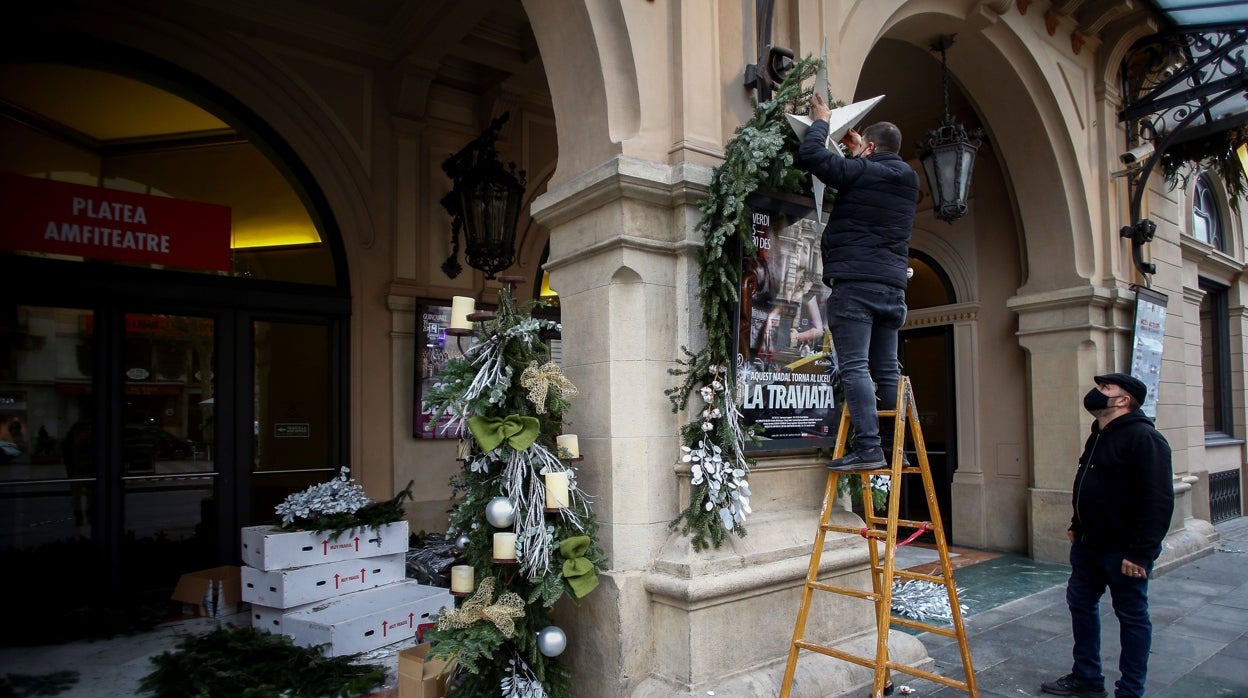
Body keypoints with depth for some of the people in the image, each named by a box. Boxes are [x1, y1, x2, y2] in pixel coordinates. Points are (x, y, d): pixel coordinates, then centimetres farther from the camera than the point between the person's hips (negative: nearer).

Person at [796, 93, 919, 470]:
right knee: (887, 370, 8)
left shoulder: (859, 172, -5)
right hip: (892, 287, 8)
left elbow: (810, 154, -4)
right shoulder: (908, 180, 18)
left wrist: (820, 121, 13)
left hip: (855, 284, -7)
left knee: (855, 367, -11)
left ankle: (868, 446, -16)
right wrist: (858, 153, 41)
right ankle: (895, 448, 10)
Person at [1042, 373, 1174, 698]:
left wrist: (1139, 552, -25)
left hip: (1124, 551, -10)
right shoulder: (1099, 436, 12)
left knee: (1132, 617, 6)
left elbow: (1159, 501, -24)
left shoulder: (1143, 437, -19)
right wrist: (1076, 525, 21)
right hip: (1088, 544, 10)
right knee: (1081, 604, 16)